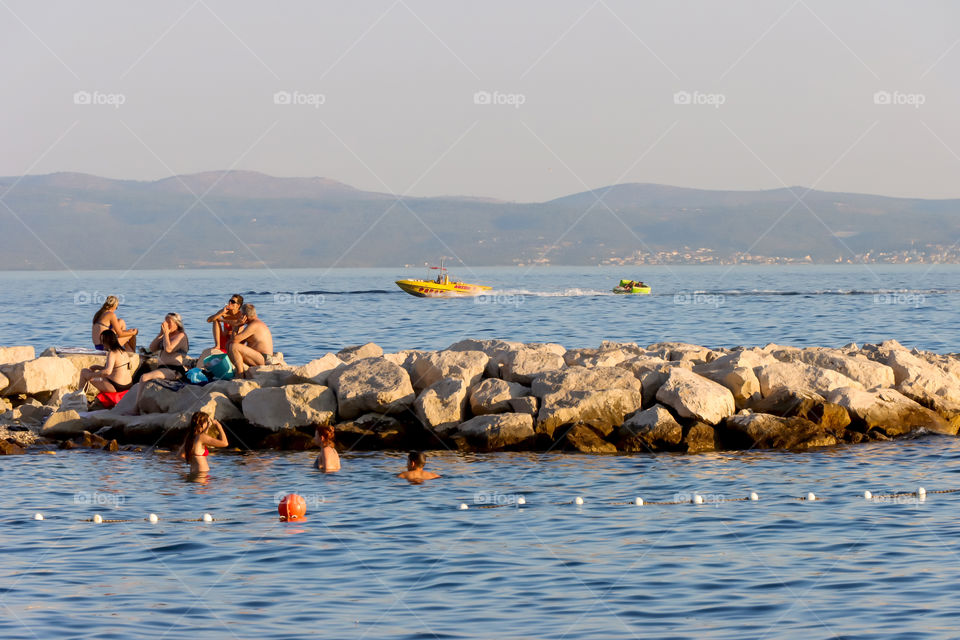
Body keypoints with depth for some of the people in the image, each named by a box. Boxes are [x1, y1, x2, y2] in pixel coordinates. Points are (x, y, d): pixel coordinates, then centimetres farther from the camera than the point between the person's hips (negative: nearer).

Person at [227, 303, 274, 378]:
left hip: (262, 359, -11)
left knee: (233, 347, -23)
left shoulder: (253, 325, -17)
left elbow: (235, 339, -20)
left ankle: (240, 375, -19)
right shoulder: (258, 323, 18)